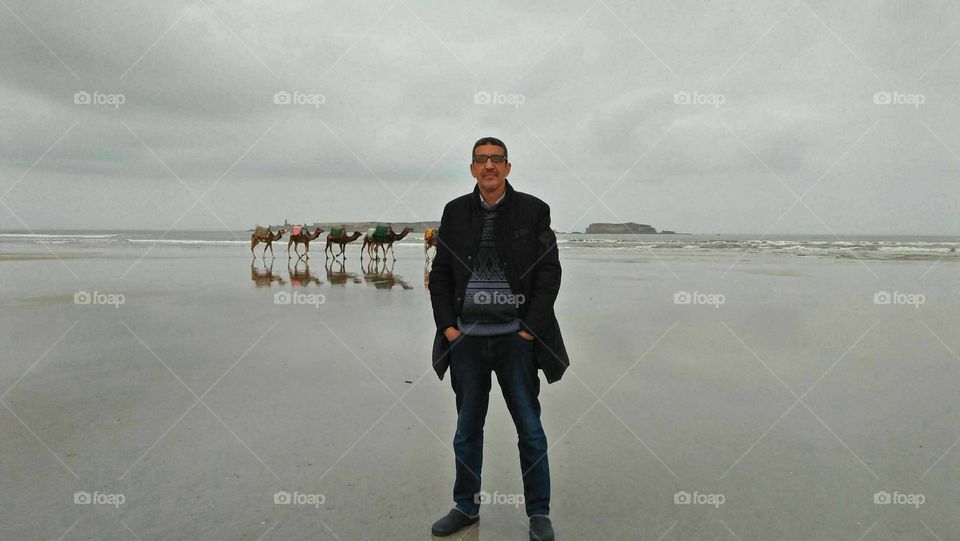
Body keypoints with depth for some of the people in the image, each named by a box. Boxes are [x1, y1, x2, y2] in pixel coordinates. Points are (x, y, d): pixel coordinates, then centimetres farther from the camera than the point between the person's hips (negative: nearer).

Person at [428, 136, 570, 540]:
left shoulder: (533, 210, 0)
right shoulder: (455, 212, 6)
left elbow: (550, 271, -3)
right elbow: (440, 274, 7)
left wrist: (530, 327, -9)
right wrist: (447, 326, -2)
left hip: (516, 338, -2)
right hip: (466, 339, 2)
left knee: (531, 431, 6)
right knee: (467, 431, 14)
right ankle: (466, 507, 31)